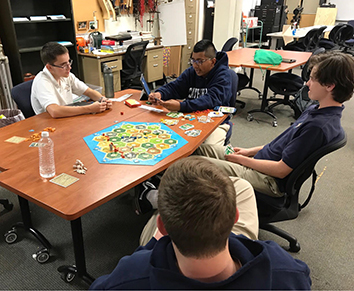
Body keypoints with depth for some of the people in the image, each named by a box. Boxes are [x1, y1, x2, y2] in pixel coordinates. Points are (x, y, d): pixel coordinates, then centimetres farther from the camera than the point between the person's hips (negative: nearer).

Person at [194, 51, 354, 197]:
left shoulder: (319, 126, -25)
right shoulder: (315, 110, 6)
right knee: (201, 149, 8)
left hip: (269, 179, -10)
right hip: (261, 161, 10)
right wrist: (250, 151, 11)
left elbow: (281, 170, -22)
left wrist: (243, 160, -11)